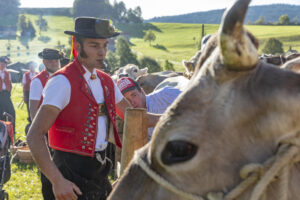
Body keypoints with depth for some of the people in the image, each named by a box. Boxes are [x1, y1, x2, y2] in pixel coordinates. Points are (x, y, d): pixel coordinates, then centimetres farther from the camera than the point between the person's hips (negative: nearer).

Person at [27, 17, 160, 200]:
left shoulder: (106, 81, 9)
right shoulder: (63, 82, -14)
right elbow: (35, 136, -20)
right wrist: (57, 181, -27)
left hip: (99, 171, 7)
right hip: (71, 175, -7)